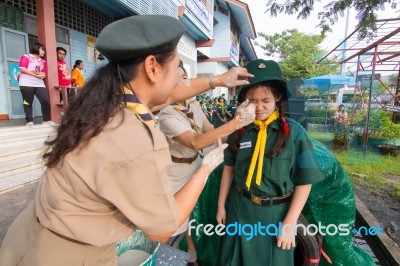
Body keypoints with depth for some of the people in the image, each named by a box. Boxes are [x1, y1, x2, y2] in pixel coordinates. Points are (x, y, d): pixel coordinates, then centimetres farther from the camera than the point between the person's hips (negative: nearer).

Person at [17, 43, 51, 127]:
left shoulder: (43, 61, 18)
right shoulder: (26, 57, 4)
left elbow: (44, 74, 12)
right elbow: (23, 69, -8)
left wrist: (41, 75, -12)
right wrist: (36, 75, -11)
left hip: (39, 84, 4)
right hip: (26, 83, -4)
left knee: (46, 101, -8)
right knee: (28, 103, 0)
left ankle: (46, 120, 0)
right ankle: (29, 121, 4)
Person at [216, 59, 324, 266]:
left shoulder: (294, 132, -13)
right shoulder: (240, 130, -6)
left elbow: (304, 181, -9)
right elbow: (229, 168, 4)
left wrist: (290, 222, -9)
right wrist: (221, 205, 8)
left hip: (277, 212, -2)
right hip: (240, 209, 3)